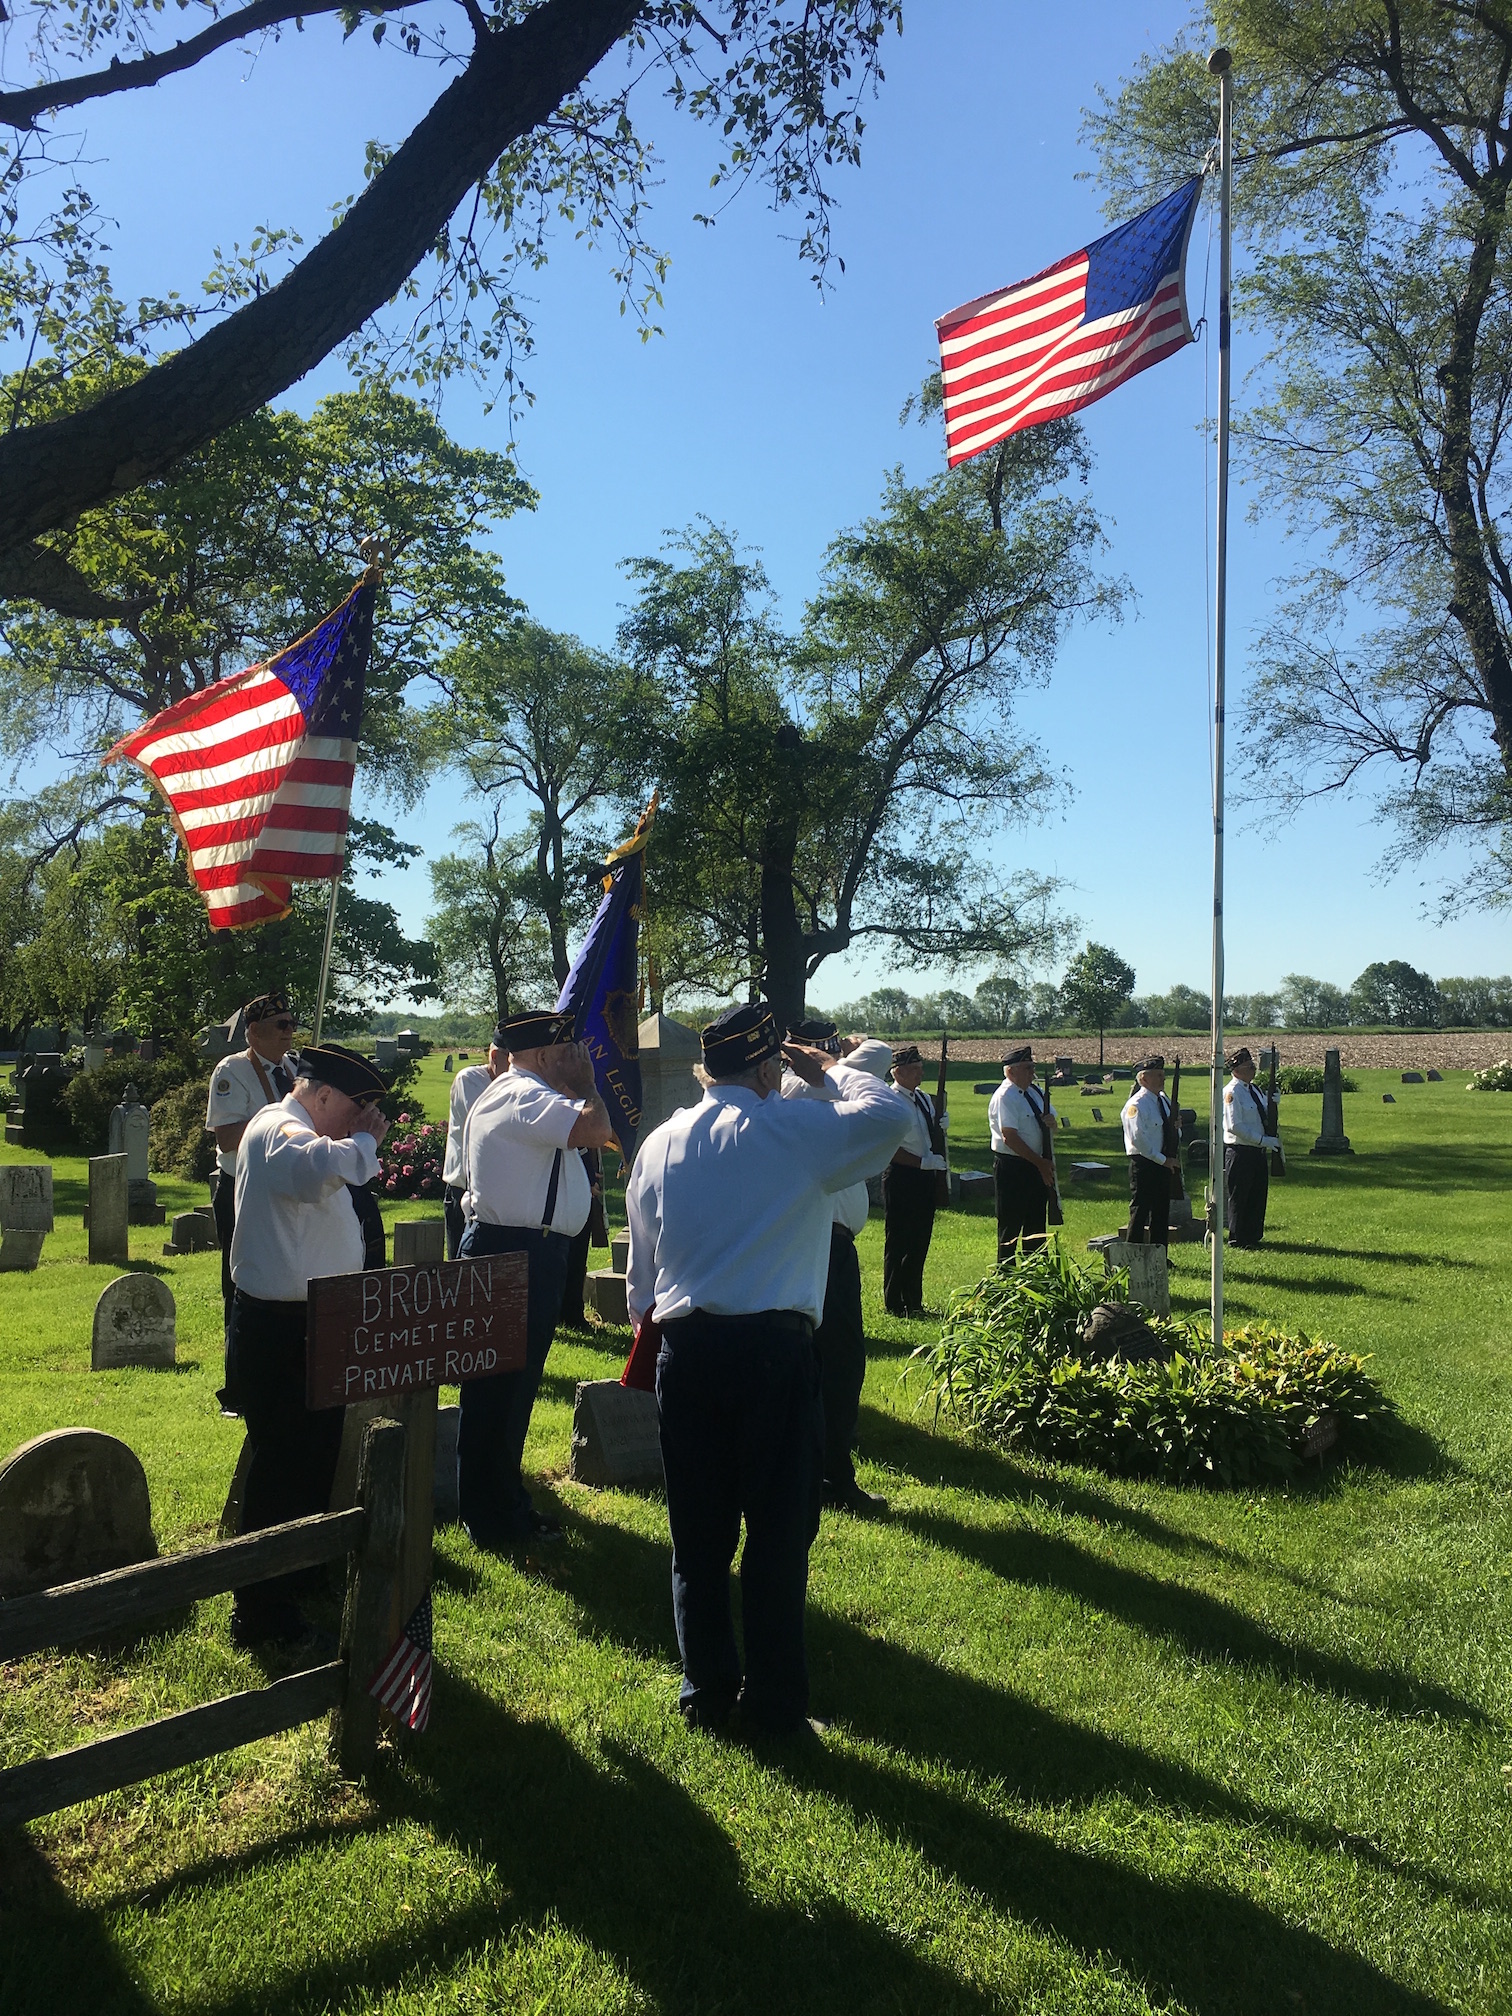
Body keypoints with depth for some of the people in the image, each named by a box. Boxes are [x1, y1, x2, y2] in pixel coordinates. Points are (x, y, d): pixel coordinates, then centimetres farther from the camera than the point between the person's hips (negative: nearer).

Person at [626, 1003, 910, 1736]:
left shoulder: (658, 1145, 10)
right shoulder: (797, 1128, -7)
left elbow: (641, 1272, 14)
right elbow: (890, 1117, -1)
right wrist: (832, 1072, 10)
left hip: (684, 1351, 5)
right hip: (773, 1351, -5)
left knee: (697, 1532, 13)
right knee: (779, 1530, 6)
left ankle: (705, 1690, 24)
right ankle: (773, 1701, 15)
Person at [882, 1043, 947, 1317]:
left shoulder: (925, 1099, 12)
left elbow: (936, 1136, 22)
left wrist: (942, 1125, 1)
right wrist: (923, 1162, -19)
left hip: (926, 1177, 8)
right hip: (901, 1178, -8)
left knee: (920, 1242, 14)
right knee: (898, 1243, 2)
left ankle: (913, 1301, 25)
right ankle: (894, 1304, 12)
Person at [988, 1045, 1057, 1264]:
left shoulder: (1035, 1091, 11)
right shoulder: (1005, 1097, -15)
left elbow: (1049, 1128, 21)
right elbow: (1010, 1138, -22)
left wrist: (1050, 1121, -5)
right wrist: (1040, 1162, -19)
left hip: (1037, 1166, 9)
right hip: (1012, 1168, -9)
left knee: (1036, 1224, 15)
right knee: (1011, 1227, -1)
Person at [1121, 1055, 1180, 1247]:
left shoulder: (1164, 1100, 13)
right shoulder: (1137, 1105, -15)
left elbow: (1174, 1136, 20)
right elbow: (1138, 1139, -22)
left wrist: (1176, 1128, -3)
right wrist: (1162, 1159, -20)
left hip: (1162, 1164, 9)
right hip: (1144, 1164, -9)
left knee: (1161, 1212, 13)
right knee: (1140, 1212, -4)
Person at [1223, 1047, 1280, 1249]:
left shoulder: (1253, 1089, 12)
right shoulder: (1232, 1092, -15)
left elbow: (1263, 1117, 21)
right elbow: (1235, 1126, -21)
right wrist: (1263, 1140, -21)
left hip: (1258, 1151, 9)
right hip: (1240, 1152, -8)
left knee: (1258, 1195, 14)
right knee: (1239, 1198, 2)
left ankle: (1254, 1237, 26)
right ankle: (1238, 1241, 12)